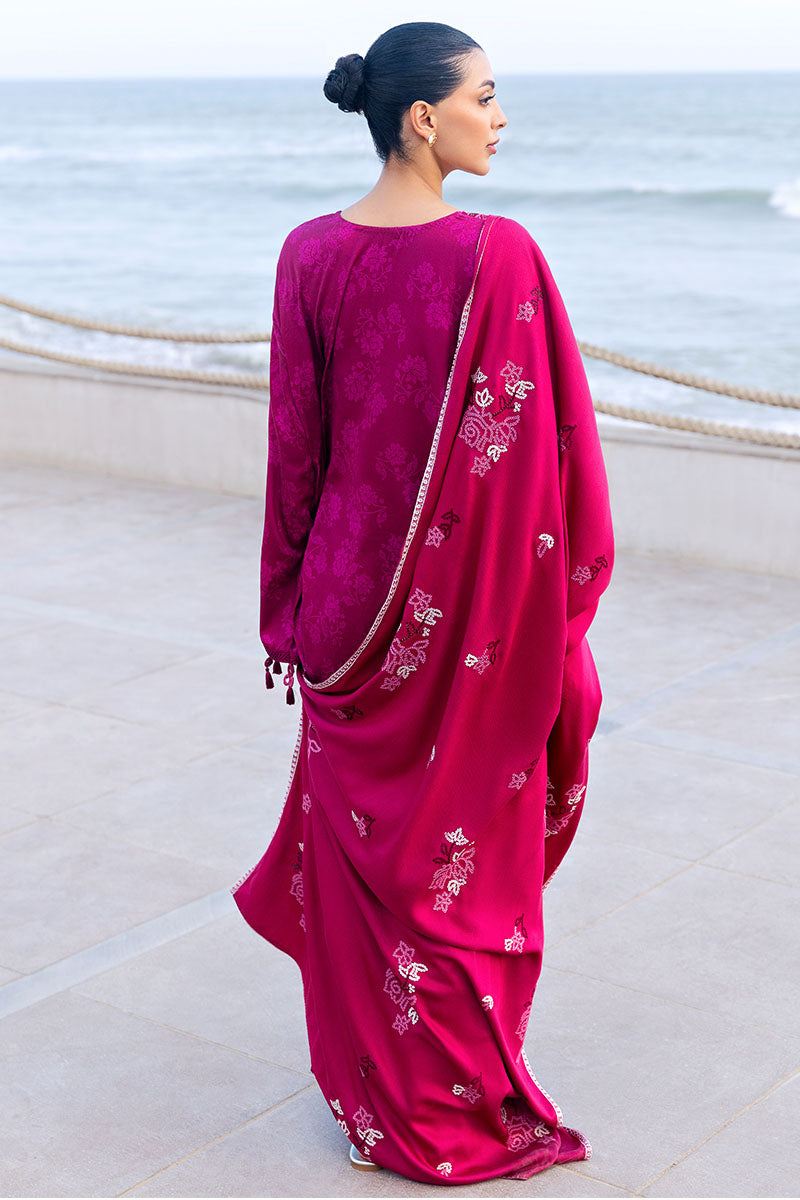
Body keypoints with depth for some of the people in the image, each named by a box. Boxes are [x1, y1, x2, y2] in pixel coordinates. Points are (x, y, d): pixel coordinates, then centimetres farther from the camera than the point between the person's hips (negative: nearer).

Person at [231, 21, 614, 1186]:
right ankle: (467, 1106, 27)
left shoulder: (310, 254, -3)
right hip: (474, 610, -3)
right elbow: (554, 447, -13)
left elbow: (293, 444, 2)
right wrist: (562, 599, -1)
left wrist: (289, 604, 11)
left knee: (363, 838, 16)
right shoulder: (499, 257, -16)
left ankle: (380, 1098, 30)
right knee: (470, 848, 12)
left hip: (350, 597, 4)